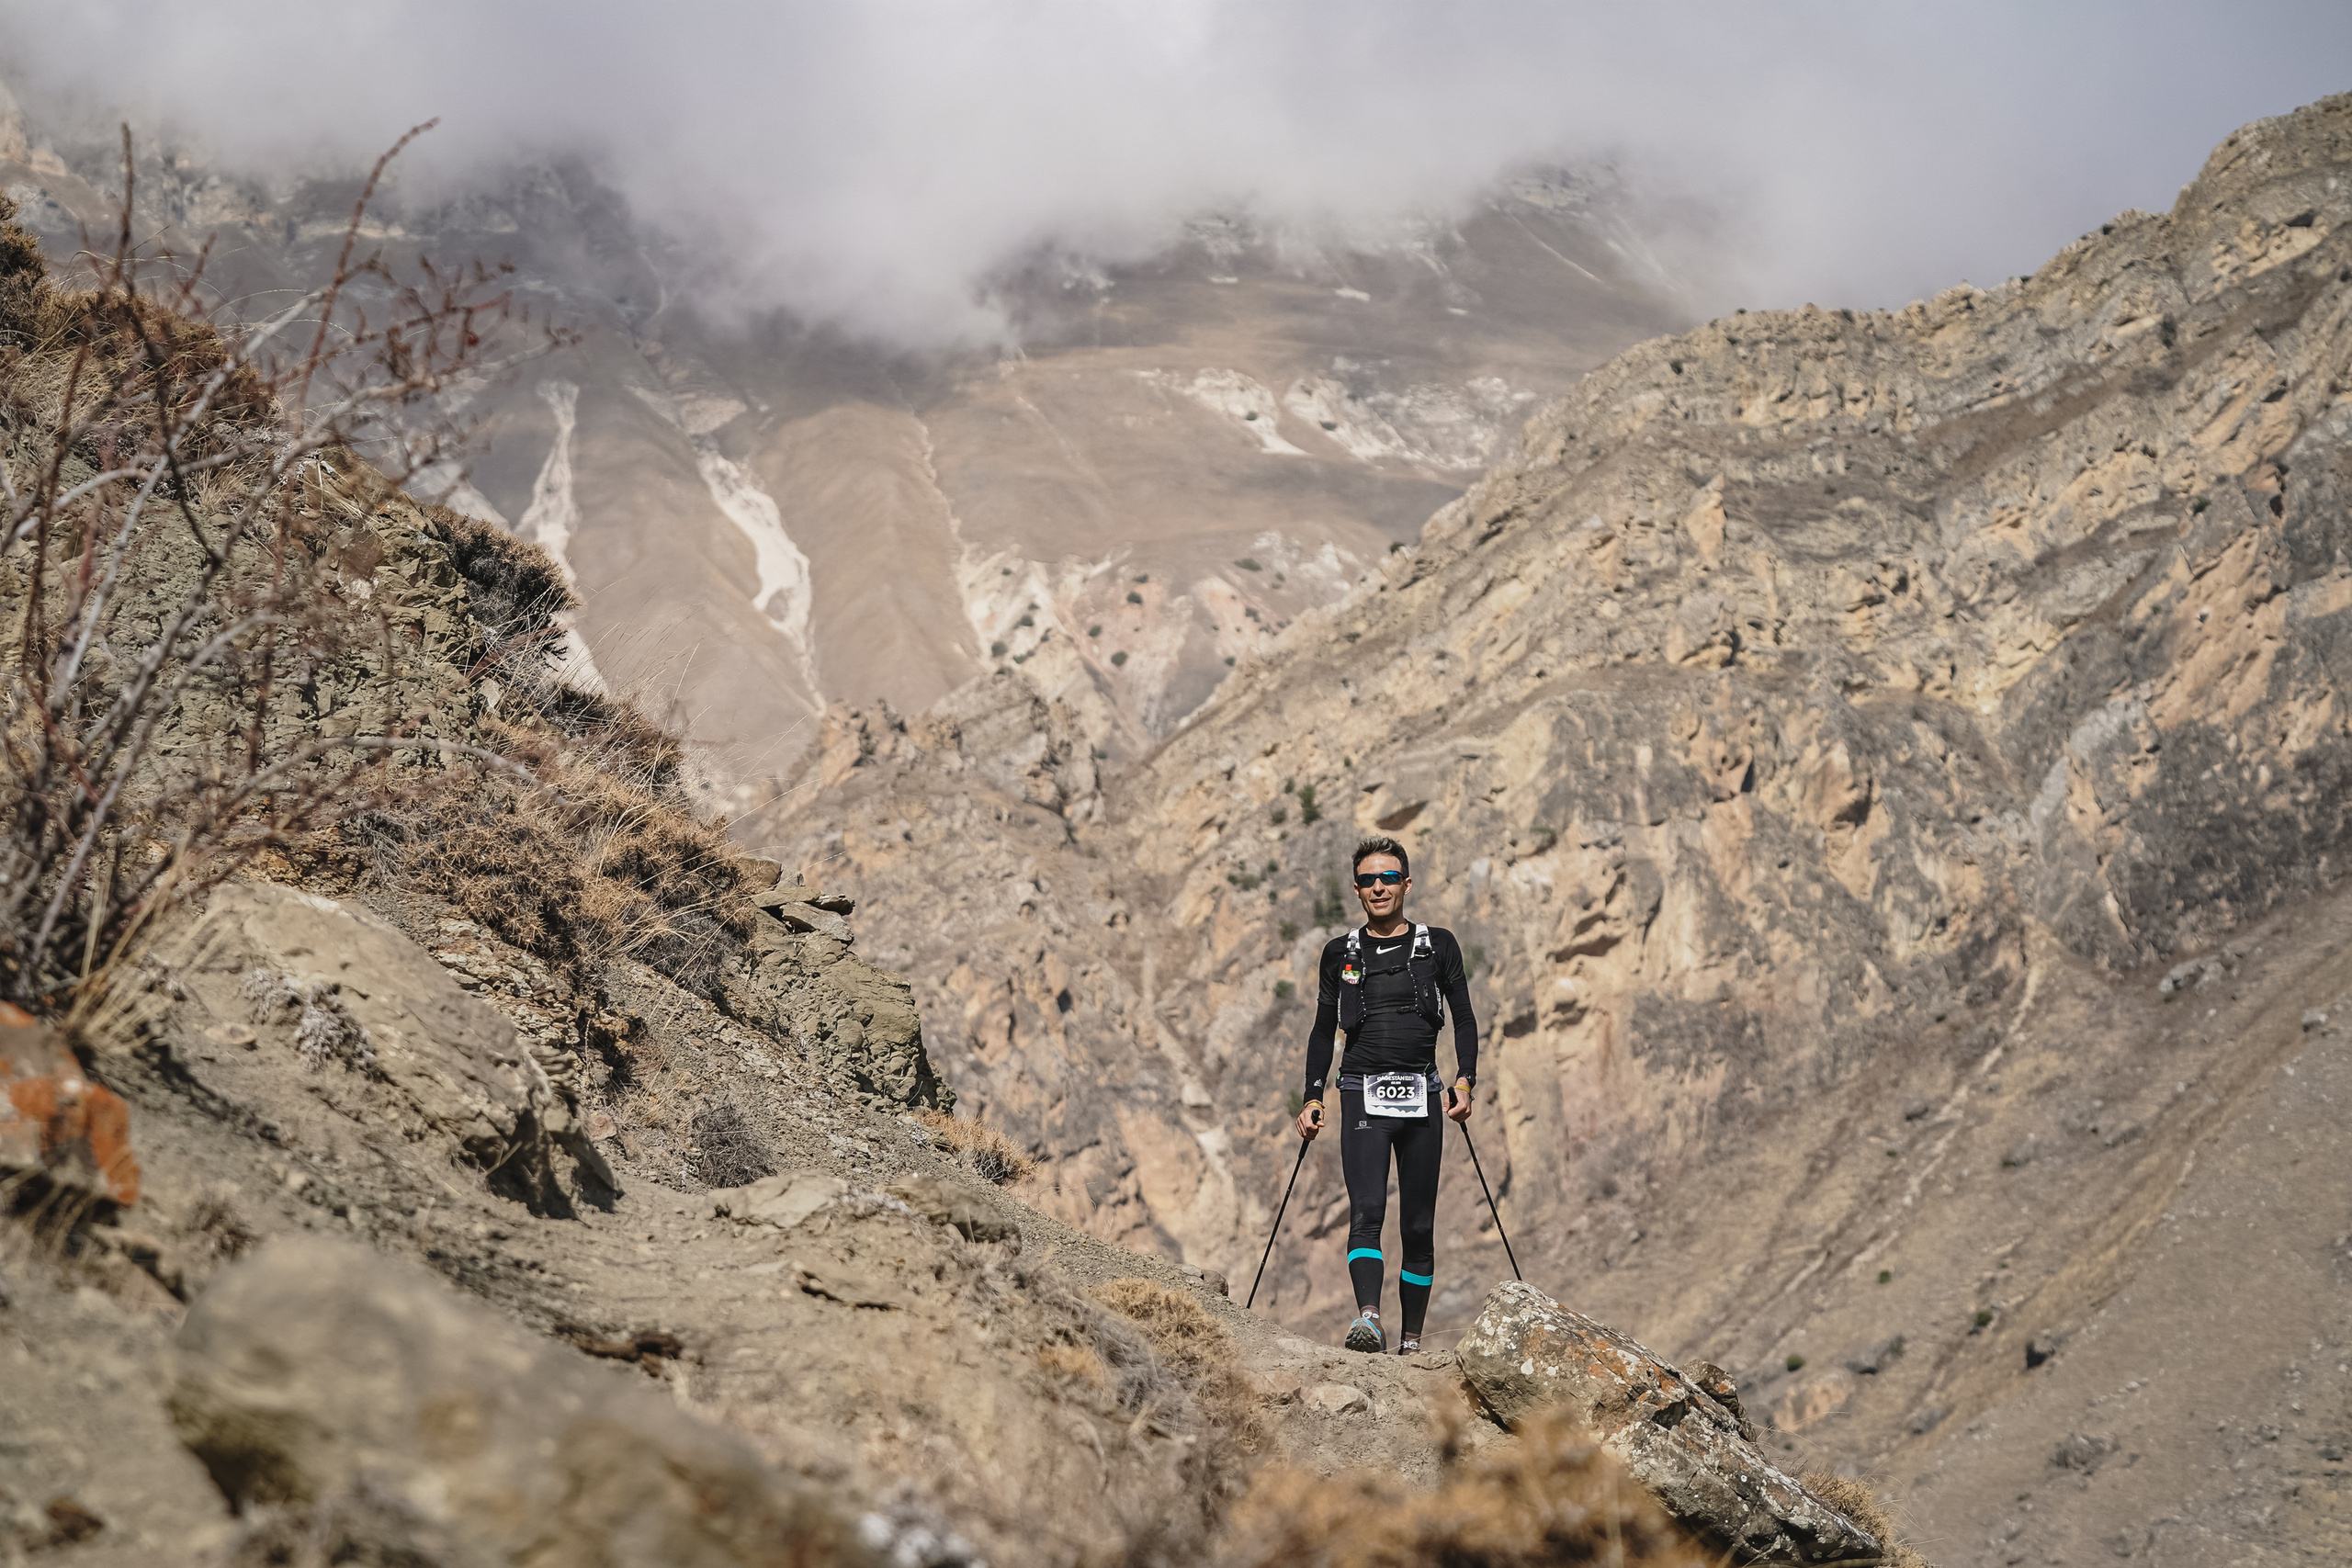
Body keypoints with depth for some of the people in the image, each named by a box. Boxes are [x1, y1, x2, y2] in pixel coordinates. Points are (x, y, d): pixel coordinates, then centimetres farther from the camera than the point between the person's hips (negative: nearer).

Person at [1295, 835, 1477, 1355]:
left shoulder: (1437, 946, 8)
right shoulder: (1341, 954, 11)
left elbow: (1465, 1019, 10)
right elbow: (1323, 1030, 16)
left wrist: (1465, 1079, -4)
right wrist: (1312, 1098, 7)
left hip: (1421, 1097, 1)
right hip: (1363, 1097, 0)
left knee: (1418, 1226, 2)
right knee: (1366, 1212, -19)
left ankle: (1411, 1339, 9)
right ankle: (1368, 1318, -34)